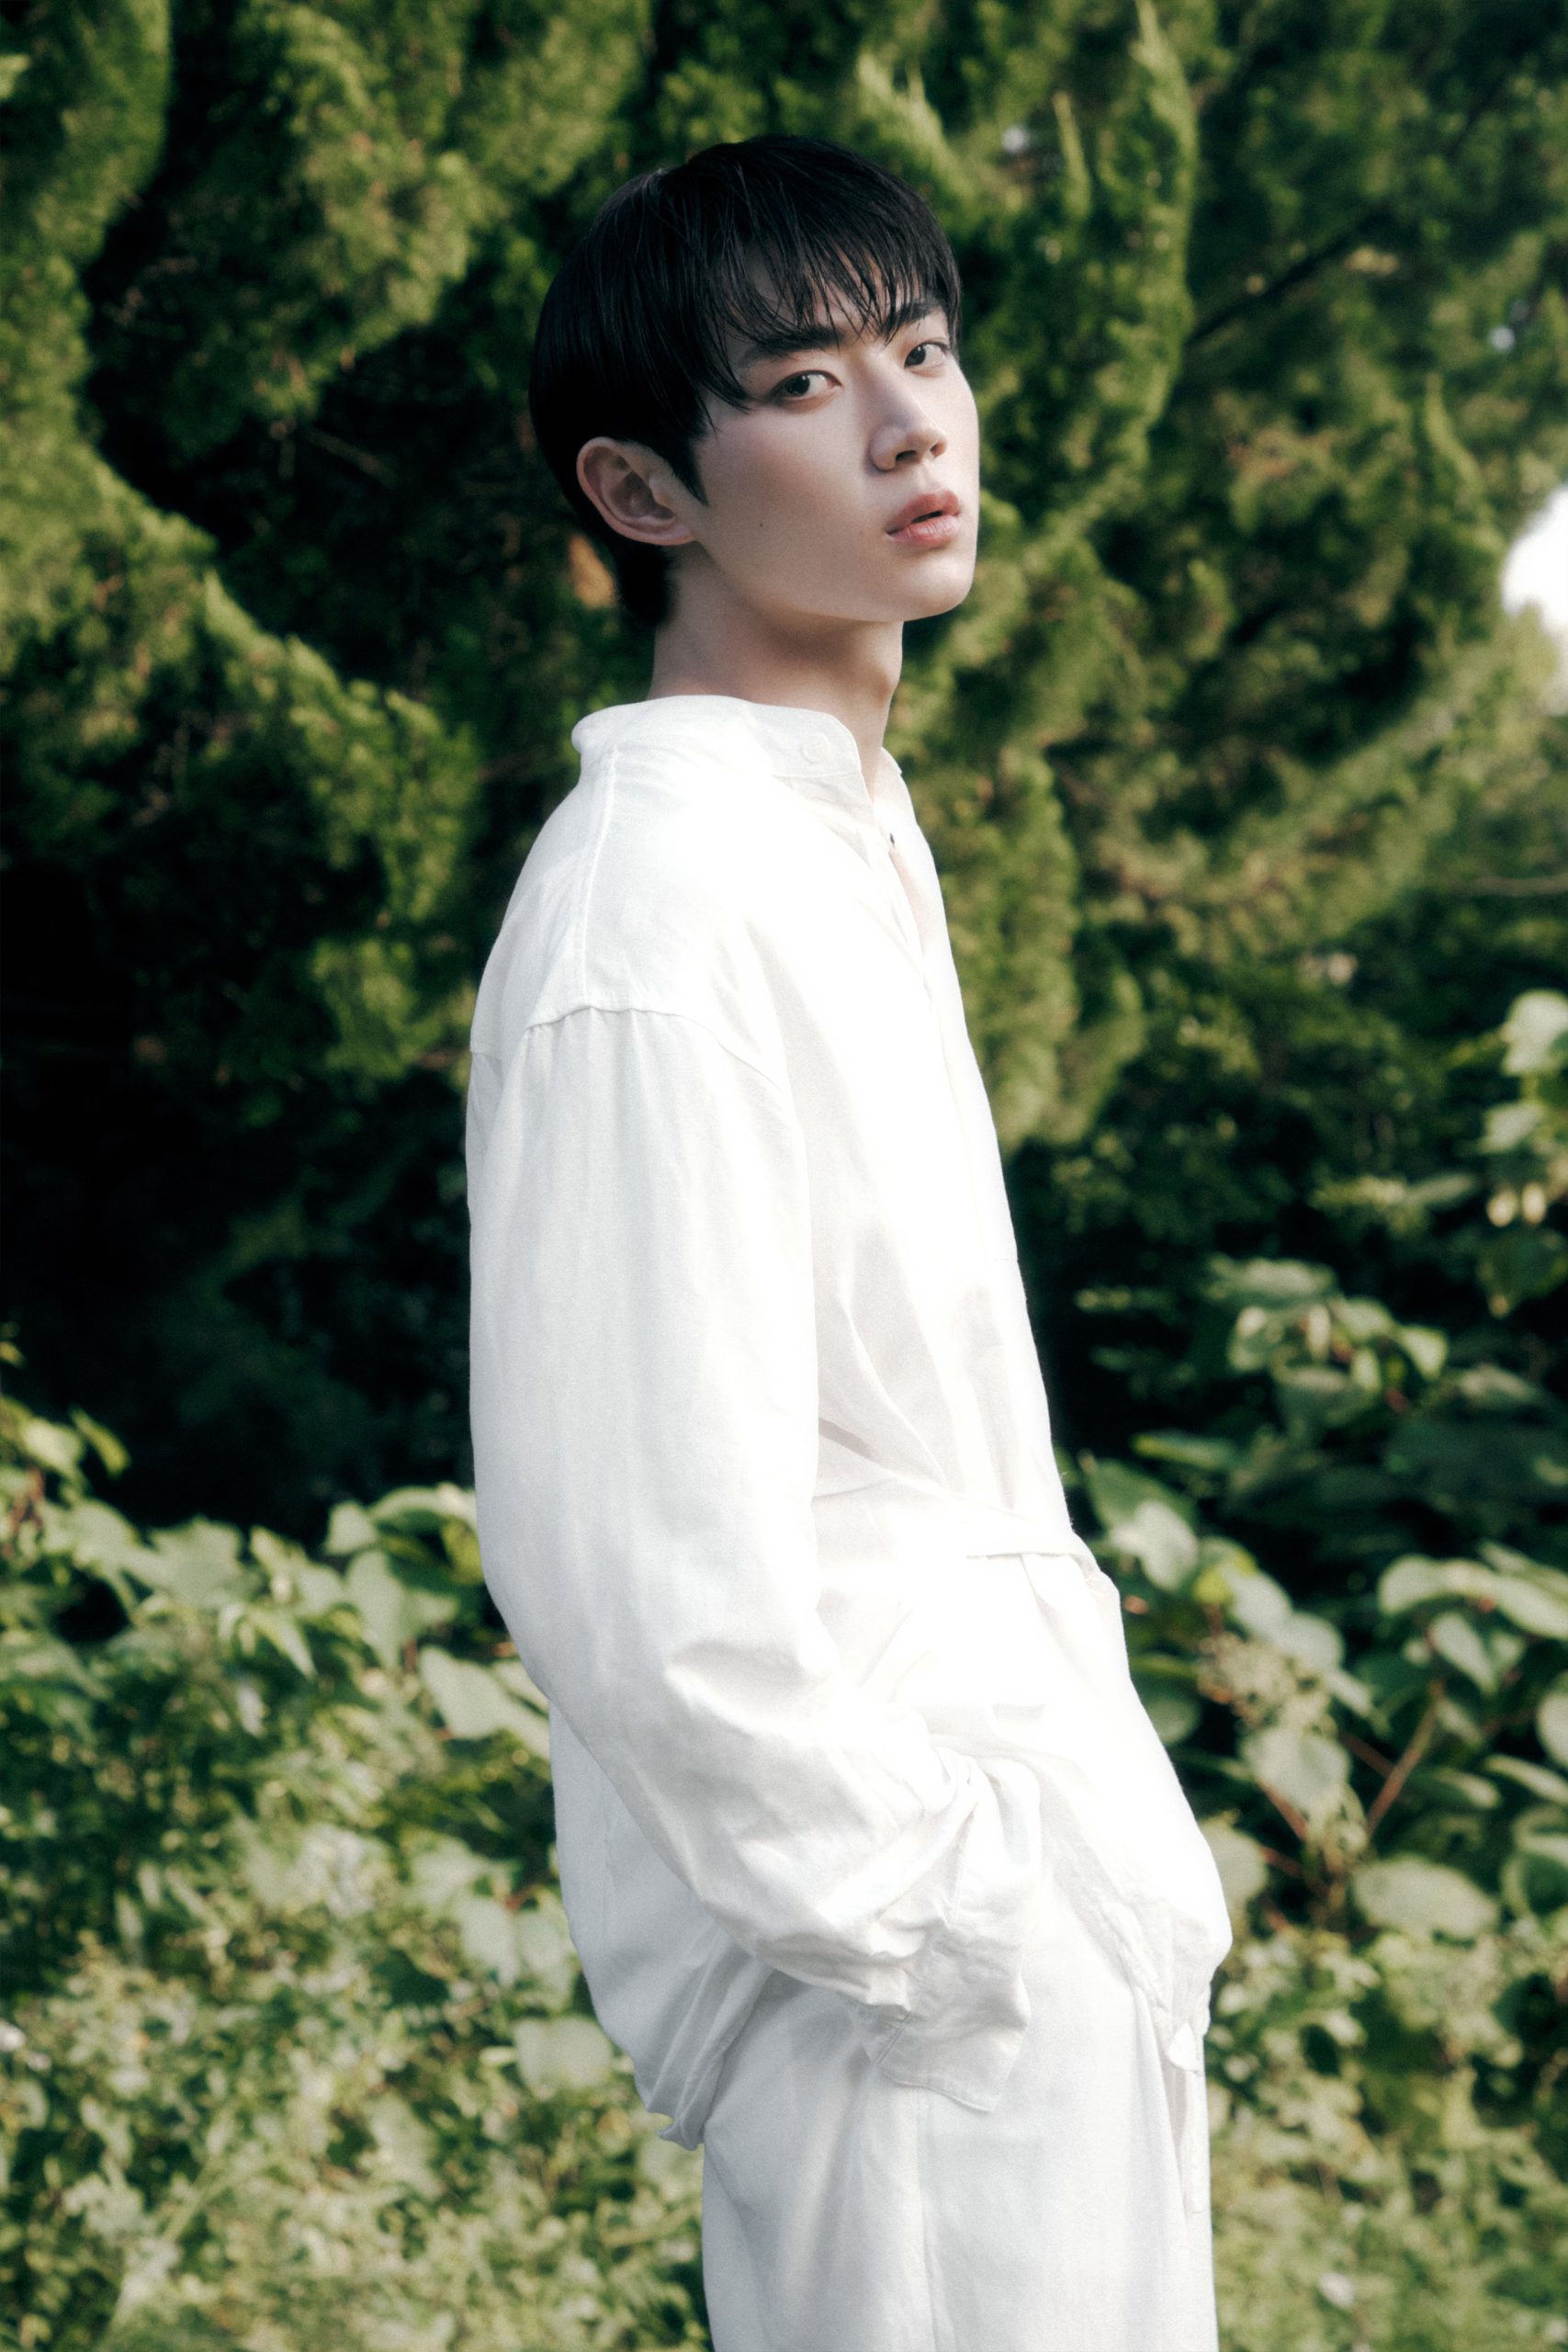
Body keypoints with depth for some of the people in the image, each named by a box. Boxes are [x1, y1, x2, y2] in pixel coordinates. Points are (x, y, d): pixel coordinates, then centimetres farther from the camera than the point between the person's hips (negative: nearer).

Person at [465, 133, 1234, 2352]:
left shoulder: (850, 827, 10)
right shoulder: (658, 926, -22)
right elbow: (658, 1593, -26)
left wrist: (1094, 1795, 16)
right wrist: (952, 1920, -17)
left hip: (1044, 1861, 9)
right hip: (918, 1996, -9)